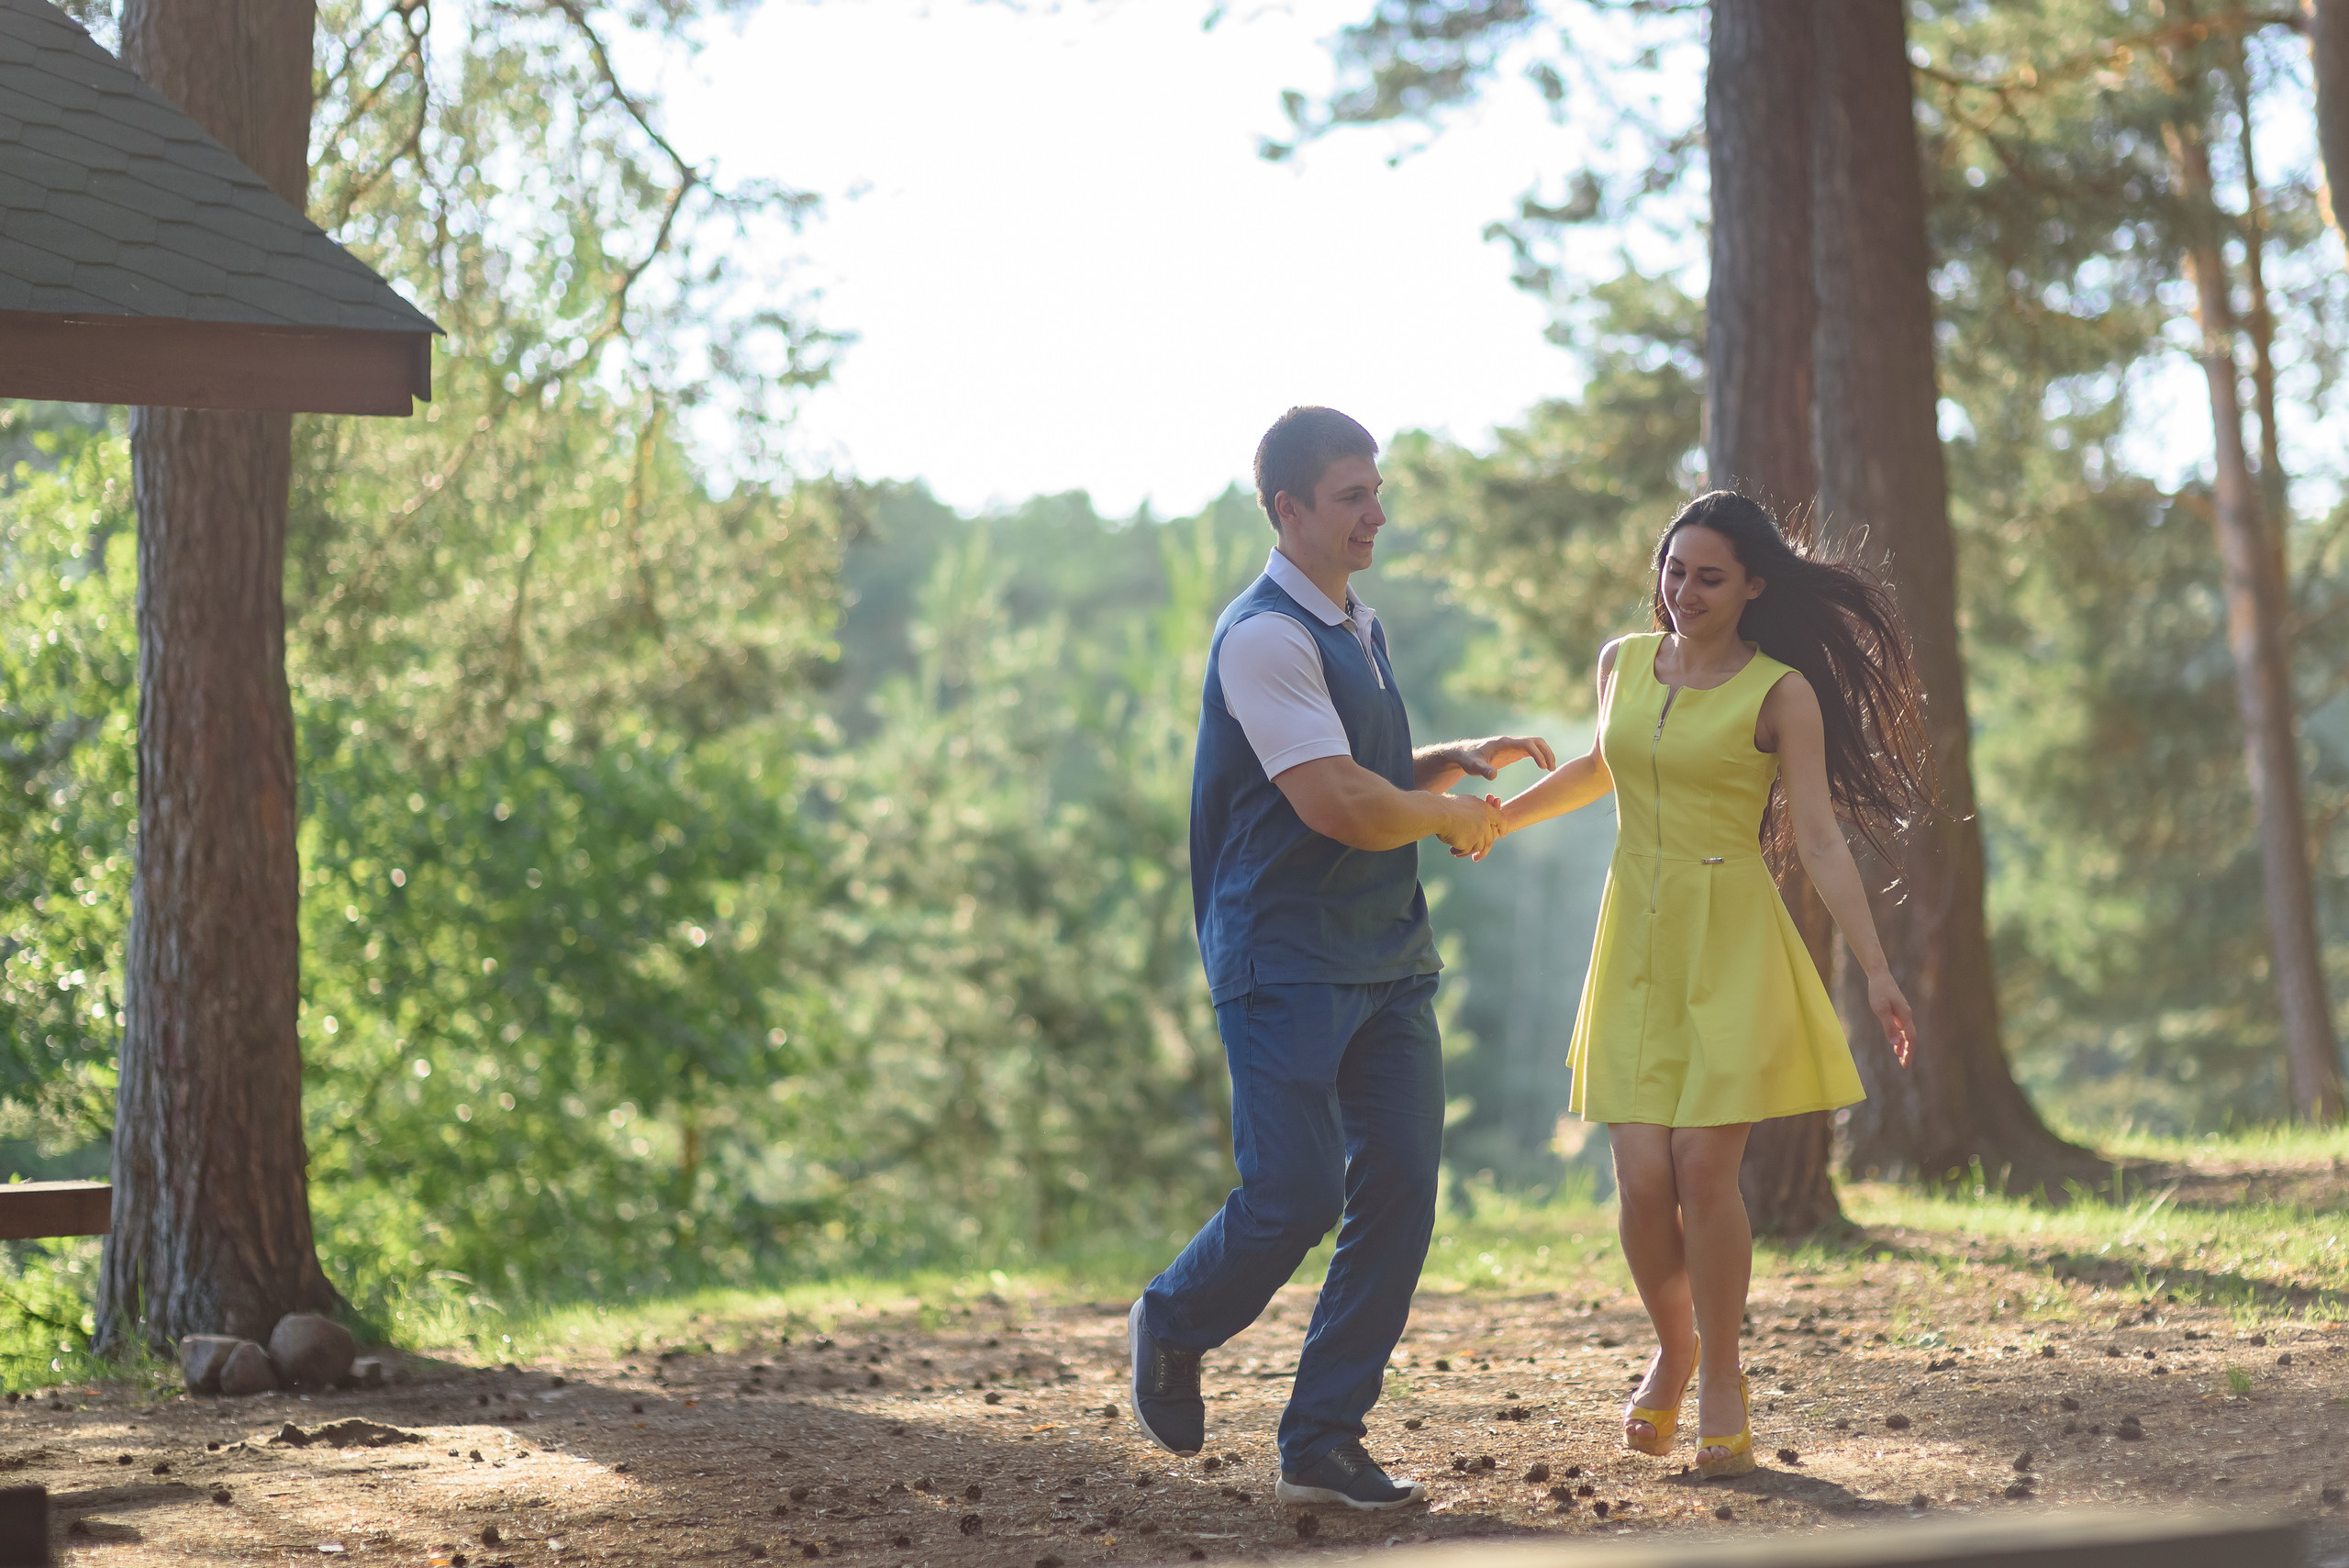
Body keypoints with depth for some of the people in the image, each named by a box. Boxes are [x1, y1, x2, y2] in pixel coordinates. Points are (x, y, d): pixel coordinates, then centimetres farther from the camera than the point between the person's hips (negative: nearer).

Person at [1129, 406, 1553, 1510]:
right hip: (1286, 963, -8)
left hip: (1388, 961, 9)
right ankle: (1171, 1327, 22)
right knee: (1297, 1197, -9)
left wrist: (1462, 762, 13)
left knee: (1399, 1190, 0)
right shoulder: (1265, 638, -14)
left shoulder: (1358, 630, 17)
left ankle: (1323, 1445, 7)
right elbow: (1339, 807, -21)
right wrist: (1456, 816, -5)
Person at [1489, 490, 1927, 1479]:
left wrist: (1877, 973, -13)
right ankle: (1672, 1350, 23)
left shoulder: (1781, 692, -5)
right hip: (1636, 941, 4)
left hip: (1731, 949, -3)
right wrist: (1497, 816, 35)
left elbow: (1819, 843, -7)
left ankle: (1722, 1384, 8)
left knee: (1703, 1169, -11)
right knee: (1643, 1180, -6)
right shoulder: (1623, 663, 8)